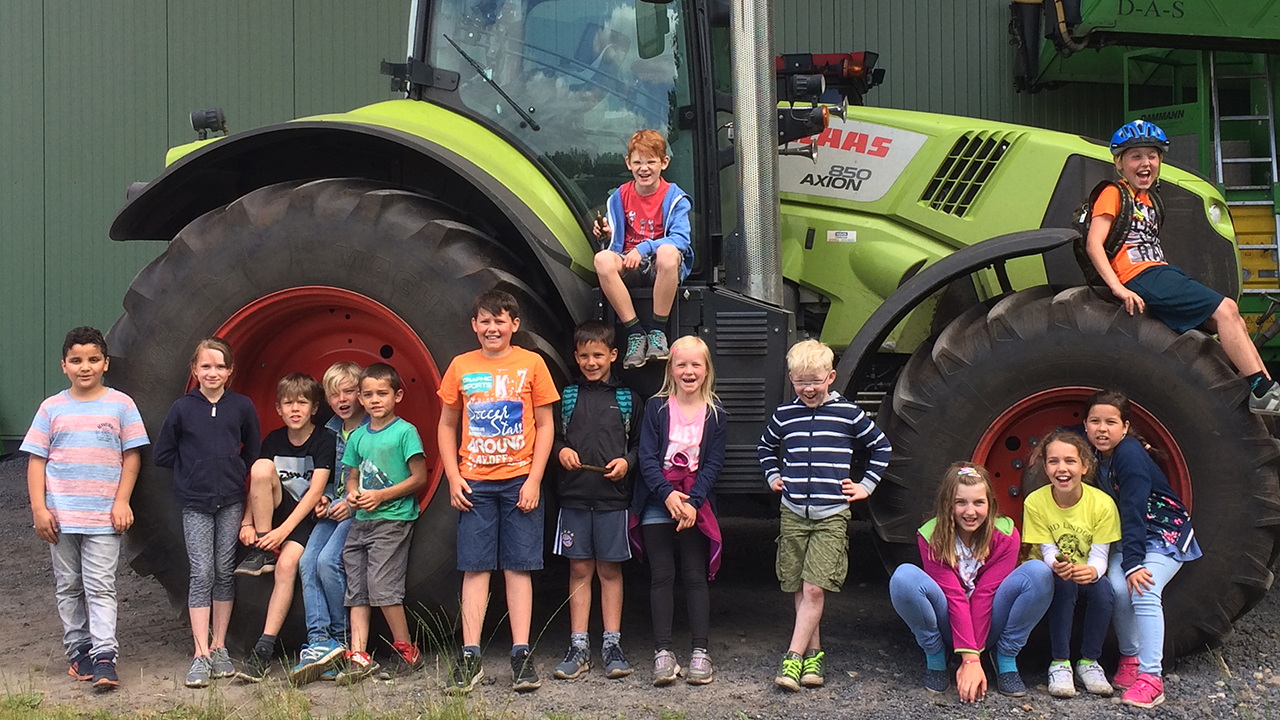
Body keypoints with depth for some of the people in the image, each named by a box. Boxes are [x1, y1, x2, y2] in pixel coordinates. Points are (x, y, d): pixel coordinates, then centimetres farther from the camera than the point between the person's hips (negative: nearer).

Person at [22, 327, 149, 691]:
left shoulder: (121, 404, 2)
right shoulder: (51, 408, 6)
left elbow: (131, 457, 3)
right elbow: (36, 460, 5)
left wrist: (122, 502, -5)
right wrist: (39, 508, -2)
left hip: (104, 515, -2)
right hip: (61, 514, 3)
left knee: (101, 586, -6)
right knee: (68, 587, 10)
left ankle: (103, 657, -6)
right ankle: (78, 650, 20)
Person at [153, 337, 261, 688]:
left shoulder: (242, 406, 1)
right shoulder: (182, 408, -2)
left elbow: (253, 451, 13)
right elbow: (162, 454, 5)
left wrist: (232, 471, 5)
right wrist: (195, 468, 3)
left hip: (231, 501, 1)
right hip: (195, 503, -1)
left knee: (225, 572, 6)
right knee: (202, 574, -6)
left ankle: (219, 647, 16)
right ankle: (201, 655, -4)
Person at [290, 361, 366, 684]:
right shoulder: (331, 431, 18)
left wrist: (353, 503, -16)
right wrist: (324, 498, 7)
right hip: (334, 509, 7)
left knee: (328, 560, -24)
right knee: (307, 561, -17)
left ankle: (343, 640, -8)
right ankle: (319, 641, -22)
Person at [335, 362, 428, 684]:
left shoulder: (405, 431, -5)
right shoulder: (357, 437, 14)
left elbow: (419, 478, -8)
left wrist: (381, 495, -13)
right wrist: (352, 493, -1)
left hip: (393, 520, -7)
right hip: (361, 521, 7)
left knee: (382, 585, -12)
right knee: (356, 590, 2)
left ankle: (406, 651, 3)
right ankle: (359, 656, 3)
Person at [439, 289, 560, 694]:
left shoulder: (531, 364, 2)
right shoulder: (461, 367, 6)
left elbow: (545, 425, 2)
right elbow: (446, 426, 12)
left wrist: (534, 480, -6)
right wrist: (453, 478, 1)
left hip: (519, 481, -1)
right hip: (474, 482, 1)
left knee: (518, 568, 3)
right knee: (476, 568, 2)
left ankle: (521, 656, 8)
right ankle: (470, 658, 5)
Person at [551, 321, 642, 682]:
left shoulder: (625, 397, 7)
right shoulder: (567, 395, 9)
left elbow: (639, 442, 11)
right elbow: (550, 435, 15)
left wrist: (626, 462, -7)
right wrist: (561, 451, -5)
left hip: (613, 496, -1)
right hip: (574, 496, 1)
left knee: (610, 570, 4)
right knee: (580, 569, 5)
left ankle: (612, 645, 12)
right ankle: (578, 647, 11)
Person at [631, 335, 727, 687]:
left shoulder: (716, 413, 3)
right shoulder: (656, 407, 2)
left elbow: (713, 463, -1)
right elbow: (647, 457, -4)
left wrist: (692, 502, -14)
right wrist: (667, 495, -17)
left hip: (695, 503, 0)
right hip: (657, 502, 0)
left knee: (696, 576, 1)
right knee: (661, 576, 1)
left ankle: (700, 651, 5)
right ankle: (663, 651, 3)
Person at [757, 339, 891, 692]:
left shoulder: (848, 413, 0)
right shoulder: (784, 414, 6)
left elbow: (882, 446, 13)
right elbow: (765, 446, 28)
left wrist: (867, 485, 8)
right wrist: (773, 477, 15)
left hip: (832, 515, -3)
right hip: (793, 513, 3)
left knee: (814, 588, -12)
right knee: (800, 589, 6)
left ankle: (793, 657, -9)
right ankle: (813, 653, 18)